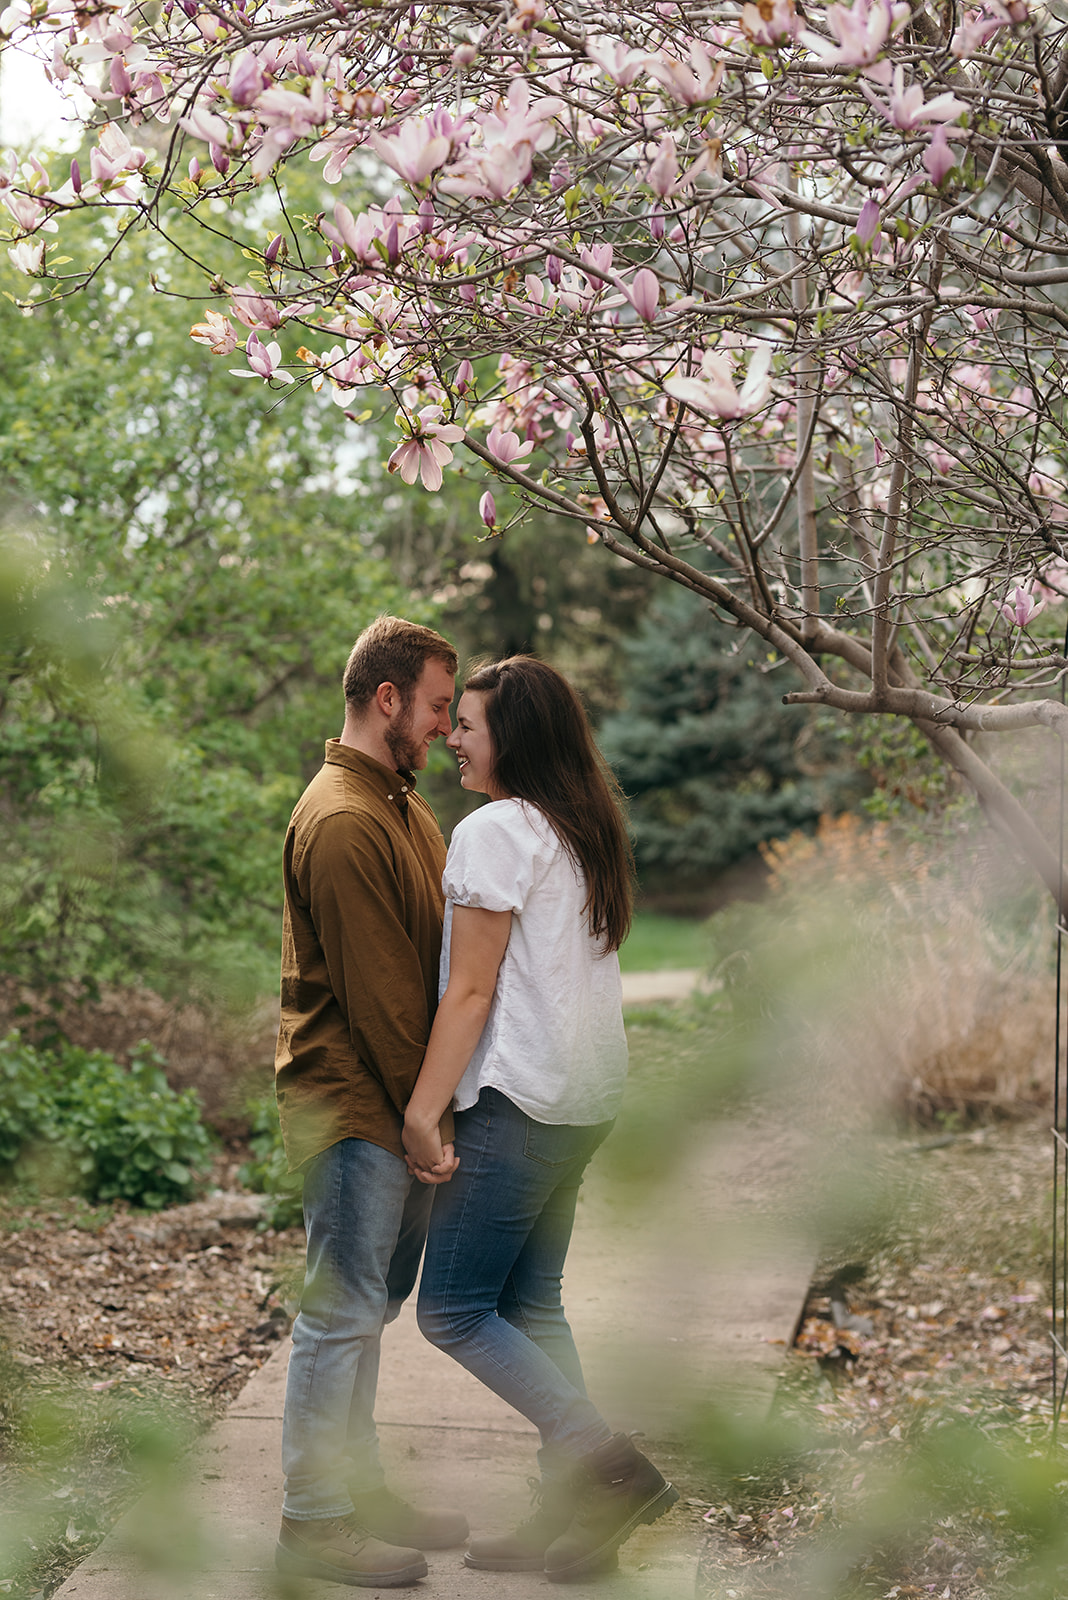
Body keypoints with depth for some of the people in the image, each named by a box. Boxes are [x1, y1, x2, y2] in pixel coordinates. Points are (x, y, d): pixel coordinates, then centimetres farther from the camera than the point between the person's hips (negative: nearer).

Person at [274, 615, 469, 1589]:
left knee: (369, 1307, 17)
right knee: (342, 1311, -1)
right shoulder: (342, 821, -18)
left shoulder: (402, 804, 16)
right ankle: (315, 1525, 10)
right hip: (353, 1106, -10)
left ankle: (361, 1493, 29)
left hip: (400, 1105, 10)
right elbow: (377, 992, -19)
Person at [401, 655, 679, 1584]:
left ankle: (611, 1469, -5)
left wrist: (423, 1109, -13)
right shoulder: (586, 830, 13)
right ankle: (573, 1523, 17)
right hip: (587, 1097, 9)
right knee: (531, 1306, 14)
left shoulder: (495, 831, -13)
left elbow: (471, 990, -16)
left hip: (521, 1103, -9)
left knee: (454, 1310, -1)